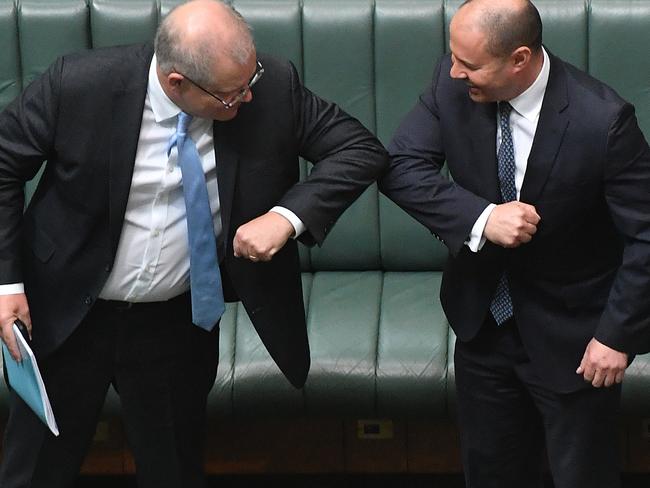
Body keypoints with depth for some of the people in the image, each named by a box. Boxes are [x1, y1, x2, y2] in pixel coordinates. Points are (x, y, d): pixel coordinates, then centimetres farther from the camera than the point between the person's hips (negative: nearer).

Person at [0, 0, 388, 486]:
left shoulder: (273, 87, -20)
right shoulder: (80, 84, -24)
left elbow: (362, 149, -12)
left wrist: (287, 216, -27)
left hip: (179, 323, 2)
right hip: (67, 316, -1)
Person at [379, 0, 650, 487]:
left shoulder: (602, 119, -27)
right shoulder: (453, 83, -15)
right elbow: (401, 167, -15)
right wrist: (481, 218, -29)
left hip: (570, 336, -4)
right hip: (482, 321, 4)